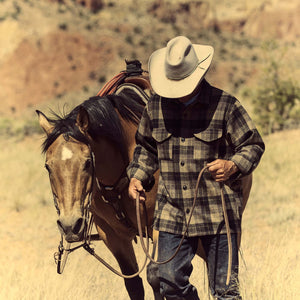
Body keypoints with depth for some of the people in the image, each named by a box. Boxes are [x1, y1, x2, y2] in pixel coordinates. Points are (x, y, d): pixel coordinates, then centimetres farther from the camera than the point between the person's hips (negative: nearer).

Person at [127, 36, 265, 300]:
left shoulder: (225, 105, -5)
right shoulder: (156, 106, 6)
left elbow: (254, 145, 1)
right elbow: (146, 147, 21)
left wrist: (234, 166, -17)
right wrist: (137, 176, 5)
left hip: (217, 215, -3)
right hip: (172, 213, 3)